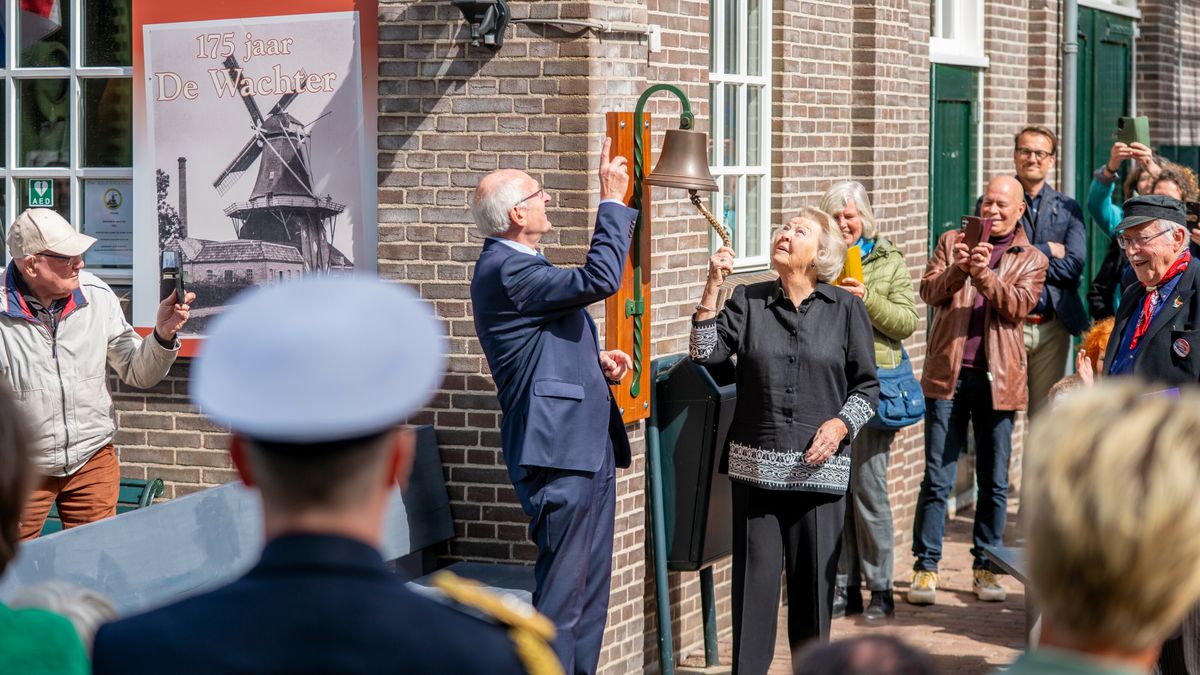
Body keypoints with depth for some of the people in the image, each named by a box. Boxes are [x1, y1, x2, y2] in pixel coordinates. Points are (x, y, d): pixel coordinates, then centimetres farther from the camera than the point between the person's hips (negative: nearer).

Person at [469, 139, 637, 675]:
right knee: (563, 591, -7)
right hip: (558, 449, -11)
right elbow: (599, 280, -25)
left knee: (590, 587, 14)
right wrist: (613, 201, -16)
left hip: (587, 445, 11)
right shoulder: (505, 270, -16)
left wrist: (597, 361, 10)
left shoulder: (518, 264, 18)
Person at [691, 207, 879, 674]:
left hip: (819, 467, -1)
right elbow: (706, 353, -4)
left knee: (814, 578, 4)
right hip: (755, 464, 1)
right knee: (754, 577, 1)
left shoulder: (846, 308, 4)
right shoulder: (748, 301, 8)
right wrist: (712, 288, -7)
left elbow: (866, 386, 7)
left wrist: (841, 424, -9)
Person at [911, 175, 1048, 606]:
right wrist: (956, 269, -20)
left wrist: (985, 274, -22)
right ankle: (926, 566, 5)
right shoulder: (952, 243, 12)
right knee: (937, 478, -1)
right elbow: (929, 291, -1)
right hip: (948, 374, 0)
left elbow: (1018, 306, -8)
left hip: (997, 378, 0)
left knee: (994, 482, 7)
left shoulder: (1032, 260, 9)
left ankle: (986, 566, 17)